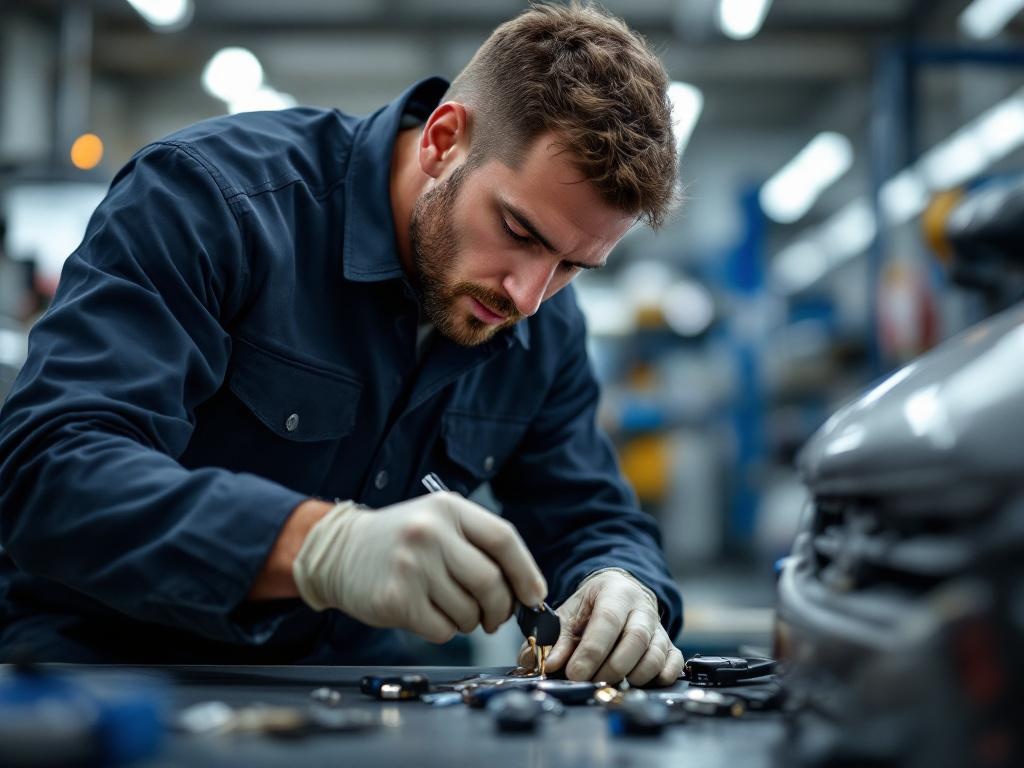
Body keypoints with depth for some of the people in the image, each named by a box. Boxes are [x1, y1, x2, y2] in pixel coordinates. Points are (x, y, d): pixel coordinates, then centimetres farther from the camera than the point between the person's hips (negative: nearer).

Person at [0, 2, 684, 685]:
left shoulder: (548, 328, -1)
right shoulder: (211, 195, -19)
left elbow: (589, 521, 7)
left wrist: (625, 592, -18)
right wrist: (324, 545, -43)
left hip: (341, 676, 4)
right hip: (99, 656, -3)